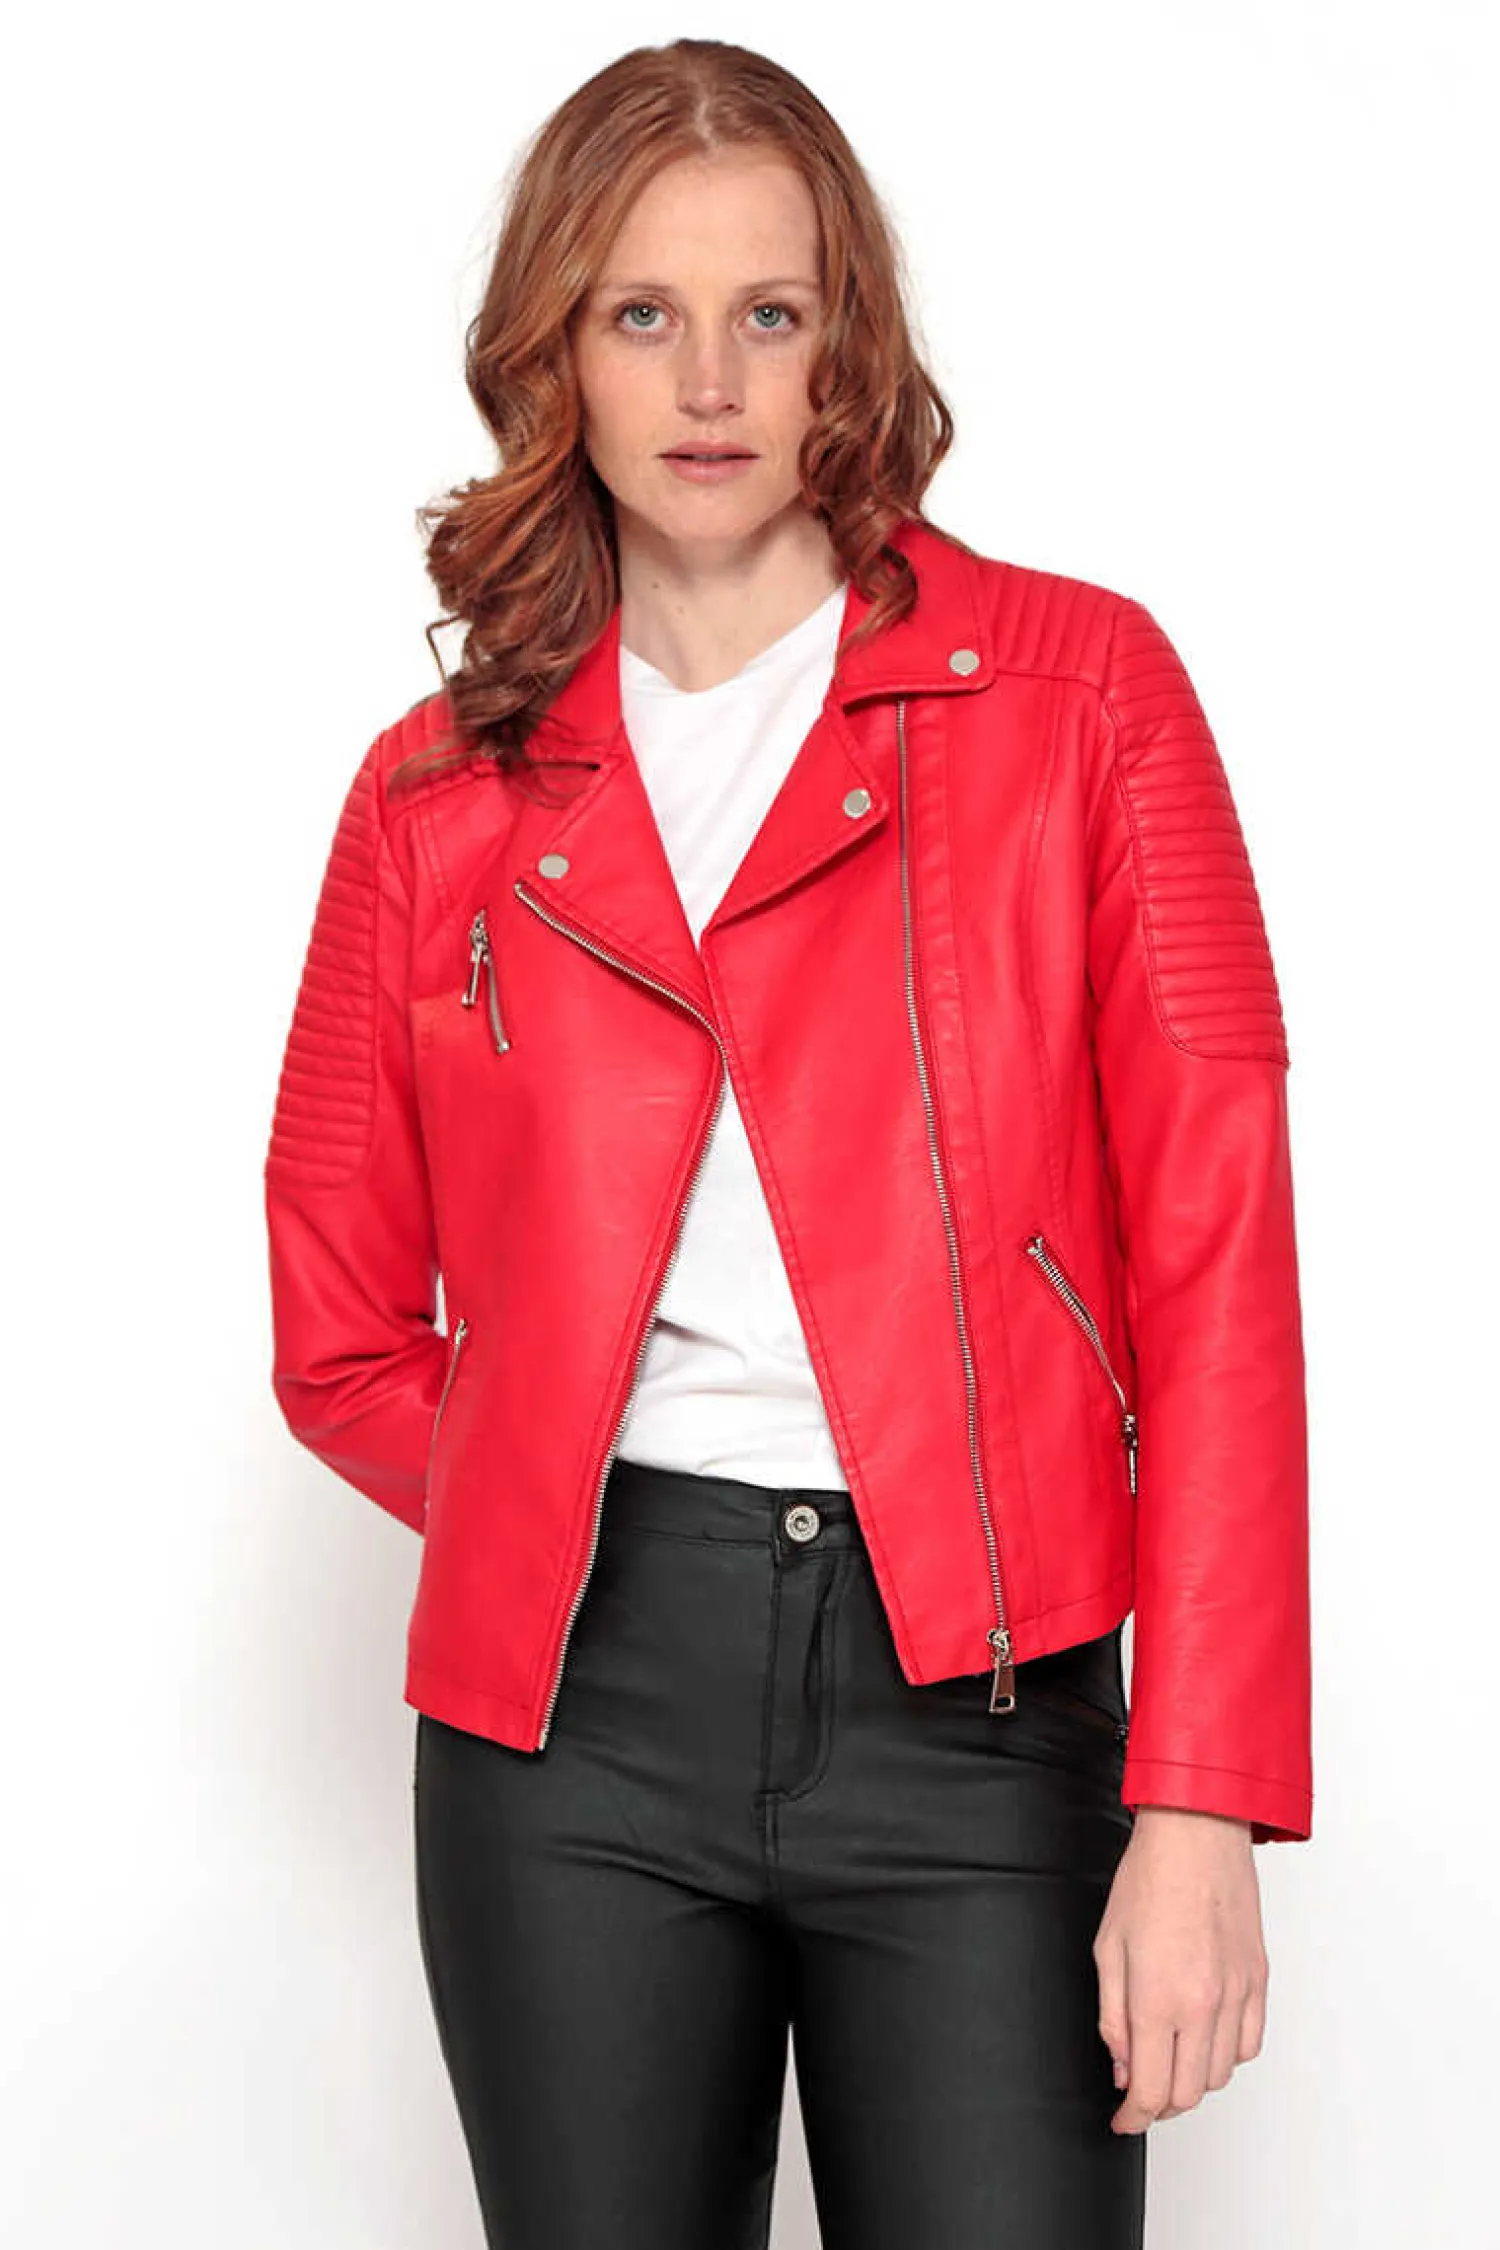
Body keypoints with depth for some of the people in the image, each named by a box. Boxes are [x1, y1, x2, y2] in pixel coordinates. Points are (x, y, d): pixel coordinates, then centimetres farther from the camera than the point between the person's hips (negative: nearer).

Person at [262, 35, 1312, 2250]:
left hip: (975, 1700, -1)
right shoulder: (447, 793, 8)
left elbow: (1219, 1257, -4)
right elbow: (343, 1337, 14)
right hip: (574, 1719, 2)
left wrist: (1202, 1809, -10)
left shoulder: (1079, 686, 2)